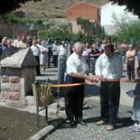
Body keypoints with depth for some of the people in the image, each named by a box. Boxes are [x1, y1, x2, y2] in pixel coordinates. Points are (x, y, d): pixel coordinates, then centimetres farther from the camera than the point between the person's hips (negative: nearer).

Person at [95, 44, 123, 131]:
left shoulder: (117, 59, -16)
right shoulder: (102, 57, -3)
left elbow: (119, 73, -16)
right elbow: (98, 67, 9)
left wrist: (108, 78, -21)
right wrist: (99, 76, -8)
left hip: (113, 83, -5)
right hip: (103, 82, 5)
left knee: (113, 103, 1)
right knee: (103, 101, 16)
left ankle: (112, 123, 9)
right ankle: (104, 119, 34)